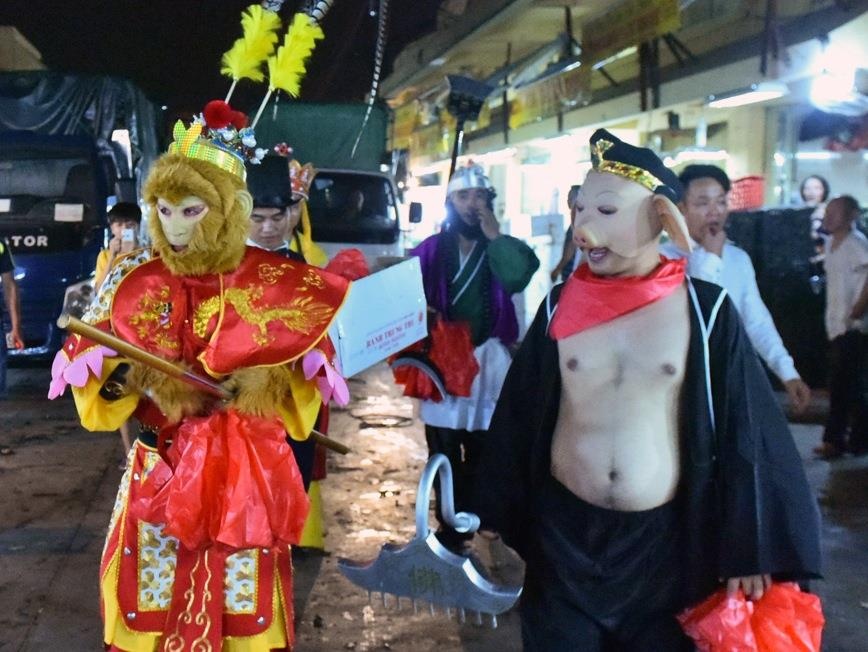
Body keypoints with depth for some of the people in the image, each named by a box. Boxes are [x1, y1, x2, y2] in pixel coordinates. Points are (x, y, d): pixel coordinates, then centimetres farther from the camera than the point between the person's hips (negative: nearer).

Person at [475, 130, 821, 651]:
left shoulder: (705, 309, -7)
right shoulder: (560, 306, -2)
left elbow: (745, 431, -5)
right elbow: (517, 420, 3)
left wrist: (750, 550, -4)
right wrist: (491, 522, 6)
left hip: (667, 542, -1)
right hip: (562, 536, 1)